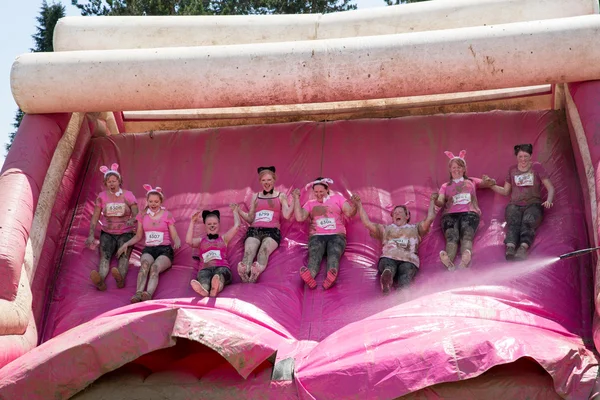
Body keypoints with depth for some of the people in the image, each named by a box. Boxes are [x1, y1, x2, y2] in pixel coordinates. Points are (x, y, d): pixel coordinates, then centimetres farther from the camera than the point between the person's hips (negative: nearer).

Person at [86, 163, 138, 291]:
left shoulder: (128, 195, -1)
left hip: (125, 233, -1)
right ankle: (101, 281, -55)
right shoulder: (102, 196, 2)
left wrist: (132, 221, -30)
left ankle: (121, 278, -58)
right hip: (107, 233, 1)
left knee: (123, 255, -30)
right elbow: (95, 217, 1)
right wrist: (91, 235, -11)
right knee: (104, 256, -27)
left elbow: (136, 214, -5)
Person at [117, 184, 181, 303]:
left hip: (165, 250, -2)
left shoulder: (167, 215, 7)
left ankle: (149, 294, -62)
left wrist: (177, 242, -19)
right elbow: (138, 236, 20)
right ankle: (138, 293, -58)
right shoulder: (143, 216, 14)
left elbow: (175, 236, 5)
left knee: (155, 267, -35)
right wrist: (126, 244, 2)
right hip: (149, 249, 2)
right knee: (145, 264, -36)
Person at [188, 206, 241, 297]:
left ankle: (216, 288, -76)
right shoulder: (201, 240, 34)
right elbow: (188, 241, 13)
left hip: (222, 267, 0)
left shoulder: (223, 238, 33)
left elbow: (236, 226, 23)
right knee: (203, 275, -40)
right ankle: (203, 289, -75)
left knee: (220, 272, -41)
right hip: (205, 268, 1)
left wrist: (235, 211, 37)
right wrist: (192, 222, 17)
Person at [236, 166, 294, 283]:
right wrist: (237, 210, 7)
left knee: (265, 249, -37)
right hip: (254, 230, 2)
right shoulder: (255, 197, 26)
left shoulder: (281, 196, 20)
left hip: (272, 231, -2)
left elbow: (287, 215, 5)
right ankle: (245, 277, -62)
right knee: (249, 251, -32)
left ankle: (255, 275, -65)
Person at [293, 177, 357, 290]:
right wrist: (296, 198, 10)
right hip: (317, 236, 1)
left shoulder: (337, 198, 21)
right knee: (314, 255, -33)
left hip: (336, 235, -1)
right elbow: (299, 218, 10)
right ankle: (310, 276, -65)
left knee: (334, 254, -35)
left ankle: (330, 277, -66)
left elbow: (349, 213, 8)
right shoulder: (310, 203, 25)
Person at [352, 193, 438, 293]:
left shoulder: (415, 228, 41)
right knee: (389, 268, -41)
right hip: (388, 257, 0)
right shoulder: (385, 229, 42)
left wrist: (432, 201, 40)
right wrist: (359, 205, 31)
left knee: (405, 278, -38)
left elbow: (430, 218, 30)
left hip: (409, 259, 0)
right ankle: (386, 279, -75)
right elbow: (367, 223, 32)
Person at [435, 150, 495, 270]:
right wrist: (436, 200, -9)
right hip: (450, 214, 0)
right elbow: (440, 201, 17)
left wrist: (489, 181, 1)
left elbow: (490, 183, 27)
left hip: (469, 212, 0)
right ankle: (449, 261, -62)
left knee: (467, 235, -33)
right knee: (452, 236, -33)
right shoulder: (445, 186, 34)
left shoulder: (472, 181, 36)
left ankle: (465, 257, -64)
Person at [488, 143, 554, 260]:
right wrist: (491, 185, 9)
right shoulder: (512, 170, 18)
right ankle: (510, 248, -60)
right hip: (515, 205, 1)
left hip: (533, 204, -1)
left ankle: (523, 249, -61)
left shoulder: (537, 167, 10)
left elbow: (550, 188, 7)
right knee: (513, 223, -34)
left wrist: (549, 200, -13)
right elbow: (505, 191, 25)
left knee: (528, 222, -36)